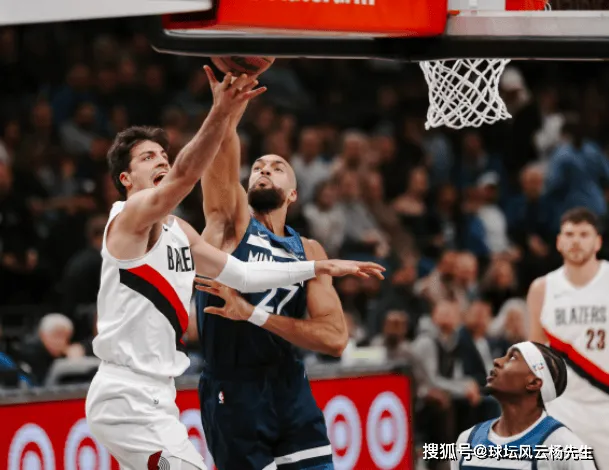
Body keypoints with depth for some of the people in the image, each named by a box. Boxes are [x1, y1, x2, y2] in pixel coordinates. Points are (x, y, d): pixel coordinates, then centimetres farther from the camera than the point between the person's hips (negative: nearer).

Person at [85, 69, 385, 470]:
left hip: (154, 393, 10)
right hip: (128, 395, -10)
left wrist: (318, 268, 19)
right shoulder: (131, 216, -11)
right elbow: (184, 176, -31)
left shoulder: (178, 230, 16)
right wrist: (220, 113, -44)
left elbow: (241, 274, 23)